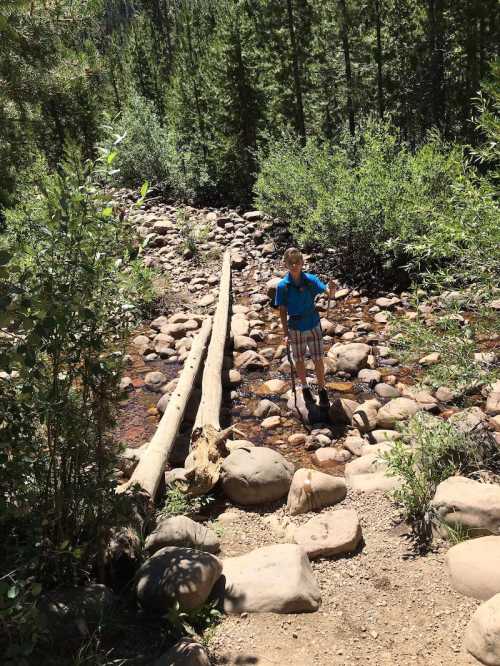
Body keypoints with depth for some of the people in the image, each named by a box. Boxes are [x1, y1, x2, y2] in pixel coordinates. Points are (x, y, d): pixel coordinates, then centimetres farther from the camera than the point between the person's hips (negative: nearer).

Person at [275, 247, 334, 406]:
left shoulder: (310, 279, -14)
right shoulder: (282, 286, -14)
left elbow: (327, 291, -26)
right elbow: (282, 310, -7)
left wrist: (330, 290, -50)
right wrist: (285, 332, -10)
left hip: (313, 325, 0)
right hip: (295, 328, 0)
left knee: (318, 359, 5)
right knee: (299, 360, 16)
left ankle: (322, 390, 24)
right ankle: (304, 387, 38)